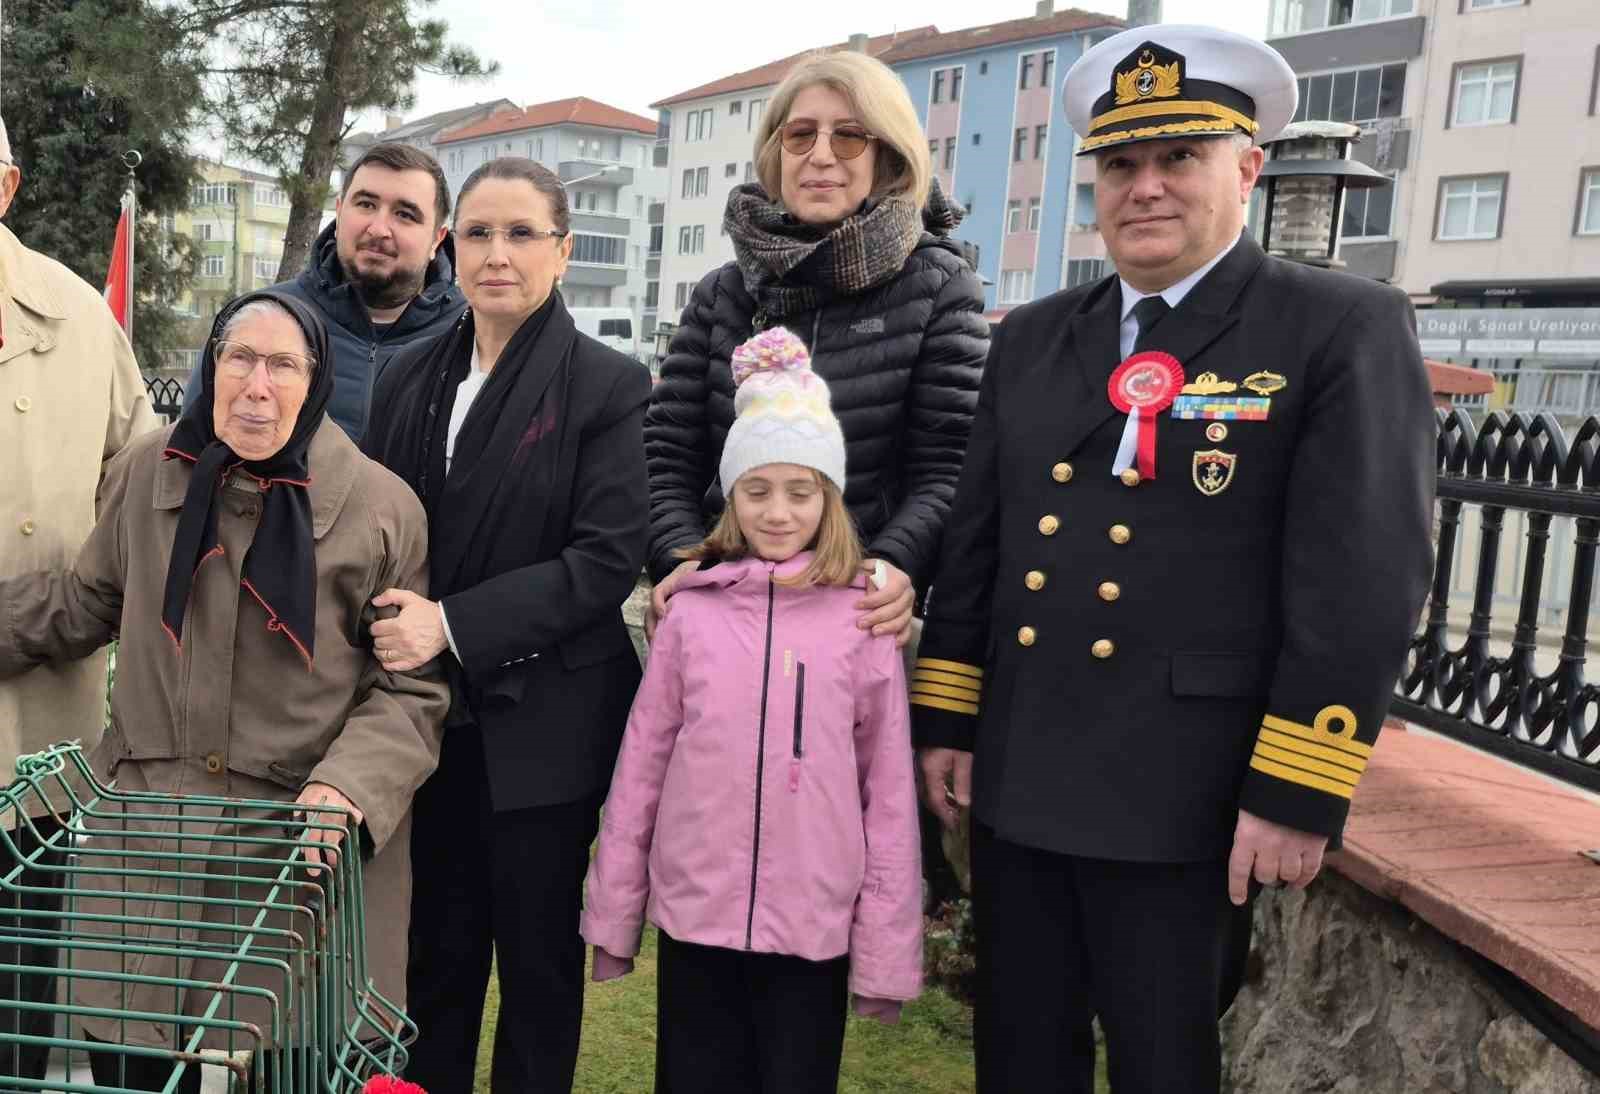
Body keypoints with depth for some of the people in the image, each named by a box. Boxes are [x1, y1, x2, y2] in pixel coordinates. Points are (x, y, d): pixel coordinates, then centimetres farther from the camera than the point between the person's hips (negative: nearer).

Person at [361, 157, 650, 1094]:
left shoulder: (608, 385, -7)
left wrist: (453, 624, -20)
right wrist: (395, 625, -5)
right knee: (439, 946, 16)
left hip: (543, 724, -4)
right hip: (432, 715, 4)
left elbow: (609, 558, -15)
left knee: (538, 952, 11)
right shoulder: (412, 377, 8)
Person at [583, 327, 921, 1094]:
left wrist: (886, 948, -3)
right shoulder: (692, 613, -2)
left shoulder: (863, 622, -5)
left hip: (813, 927, -1)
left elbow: (889, 789, -3)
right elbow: (640, 766, 2)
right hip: (695, 915, 1)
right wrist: (612, 913, 5)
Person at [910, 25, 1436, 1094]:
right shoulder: (1030, 338, 9)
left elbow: (1363, 582, -13)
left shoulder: (1345, 330, -7)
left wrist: (1297, 795, -16)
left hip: (1183, 800, -5)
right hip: (1016, 782, 5)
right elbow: (974, 543, 11)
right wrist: (944, 719, 9)